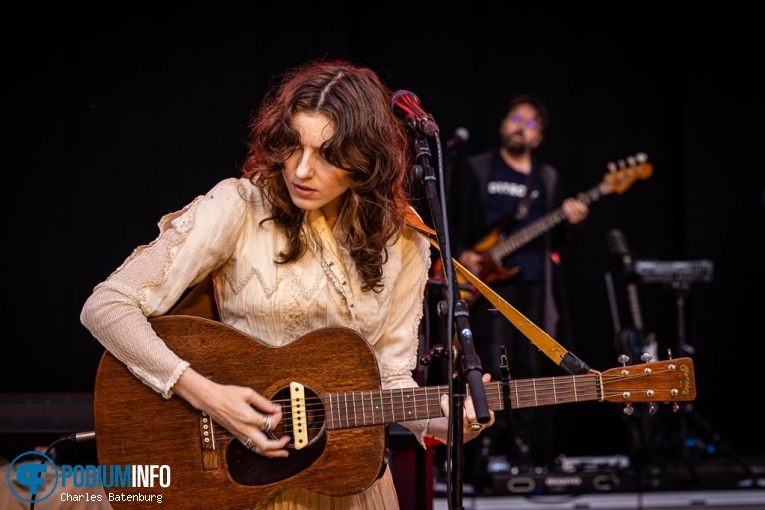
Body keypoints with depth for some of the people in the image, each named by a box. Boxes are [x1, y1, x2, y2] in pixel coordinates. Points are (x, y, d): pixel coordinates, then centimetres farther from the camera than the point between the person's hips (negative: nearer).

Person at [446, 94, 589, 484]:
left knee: (532, 371, 3)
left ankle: (525, 457, 10)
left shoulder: (548, 178, 18)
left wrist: (571, 223, -6)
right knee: (491, 372, -10)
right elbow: (451, 221, 5)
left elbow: (556, 239, 15)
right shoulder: (474, 169, 8)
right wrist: (462, 254, -12)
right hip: (486, 284, -4)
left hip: (533, 288, 4)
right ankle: (484, 459, -5)